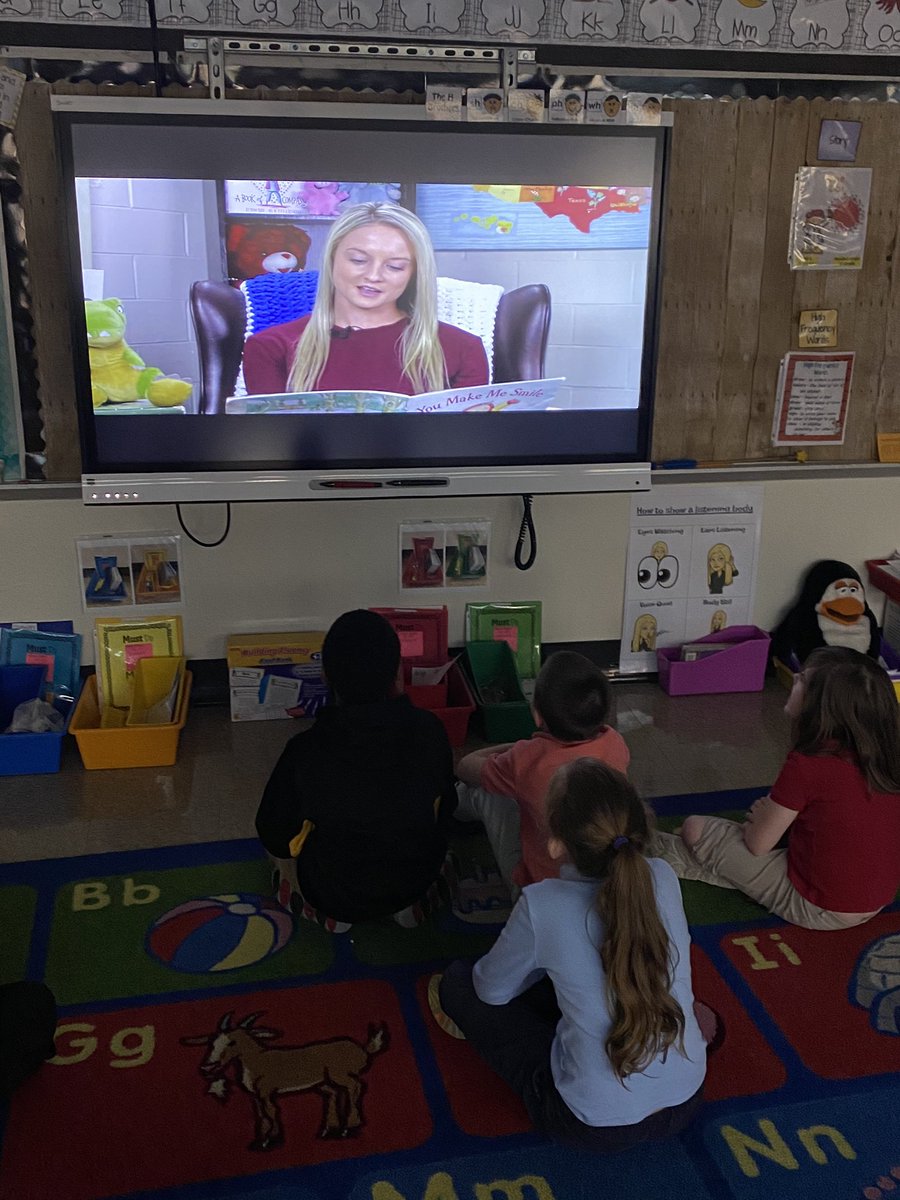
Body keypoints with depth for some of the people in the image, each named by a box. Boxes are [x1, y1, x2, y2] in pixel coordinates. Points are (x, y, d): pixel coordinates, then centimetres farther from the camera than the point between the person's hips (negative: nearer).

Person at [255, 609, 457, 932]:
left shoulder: (305, 752, -26)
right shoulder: (430, 732, -21)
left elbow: (275, 837, -10)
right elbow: (445, 807, -2)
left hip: (331, 894, -1)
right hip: (415, 883, 2)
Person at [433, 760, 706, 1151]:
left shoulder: (543, 906, -22)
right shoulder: (663, 878, -11)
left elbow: (492, 990, -3)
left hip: (597, 1127, -4)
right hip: (687, 1101, 5)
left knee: (458, 981, 12)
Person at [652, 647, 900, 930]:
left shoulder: (806, 767, -26)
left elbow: (757, 844, -13)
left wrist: (760, 816, 7)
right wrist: (772, 813, 8)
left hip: (819, 911, -7)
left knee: (695, 828, 3)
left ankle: (670, 854, 31)